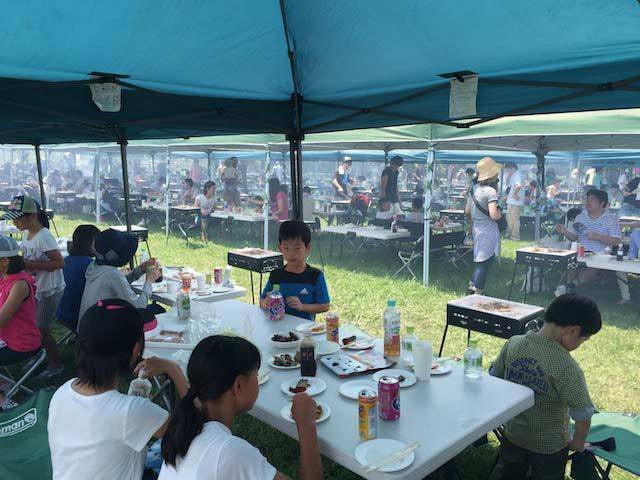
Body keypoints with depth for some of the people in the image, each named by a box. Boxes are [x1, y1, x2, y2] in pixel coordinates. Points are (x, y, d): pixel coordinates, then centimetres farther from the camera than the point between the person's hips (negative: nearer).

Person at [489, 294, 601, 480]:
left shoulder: (513, 343, -15)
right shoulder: (567, 367, -31)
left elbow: (494, 377, -2)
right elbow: (584, 414, -25)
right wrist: (578, 442, -5)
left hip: (512, 435, 4)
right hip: (549, 446, -3)